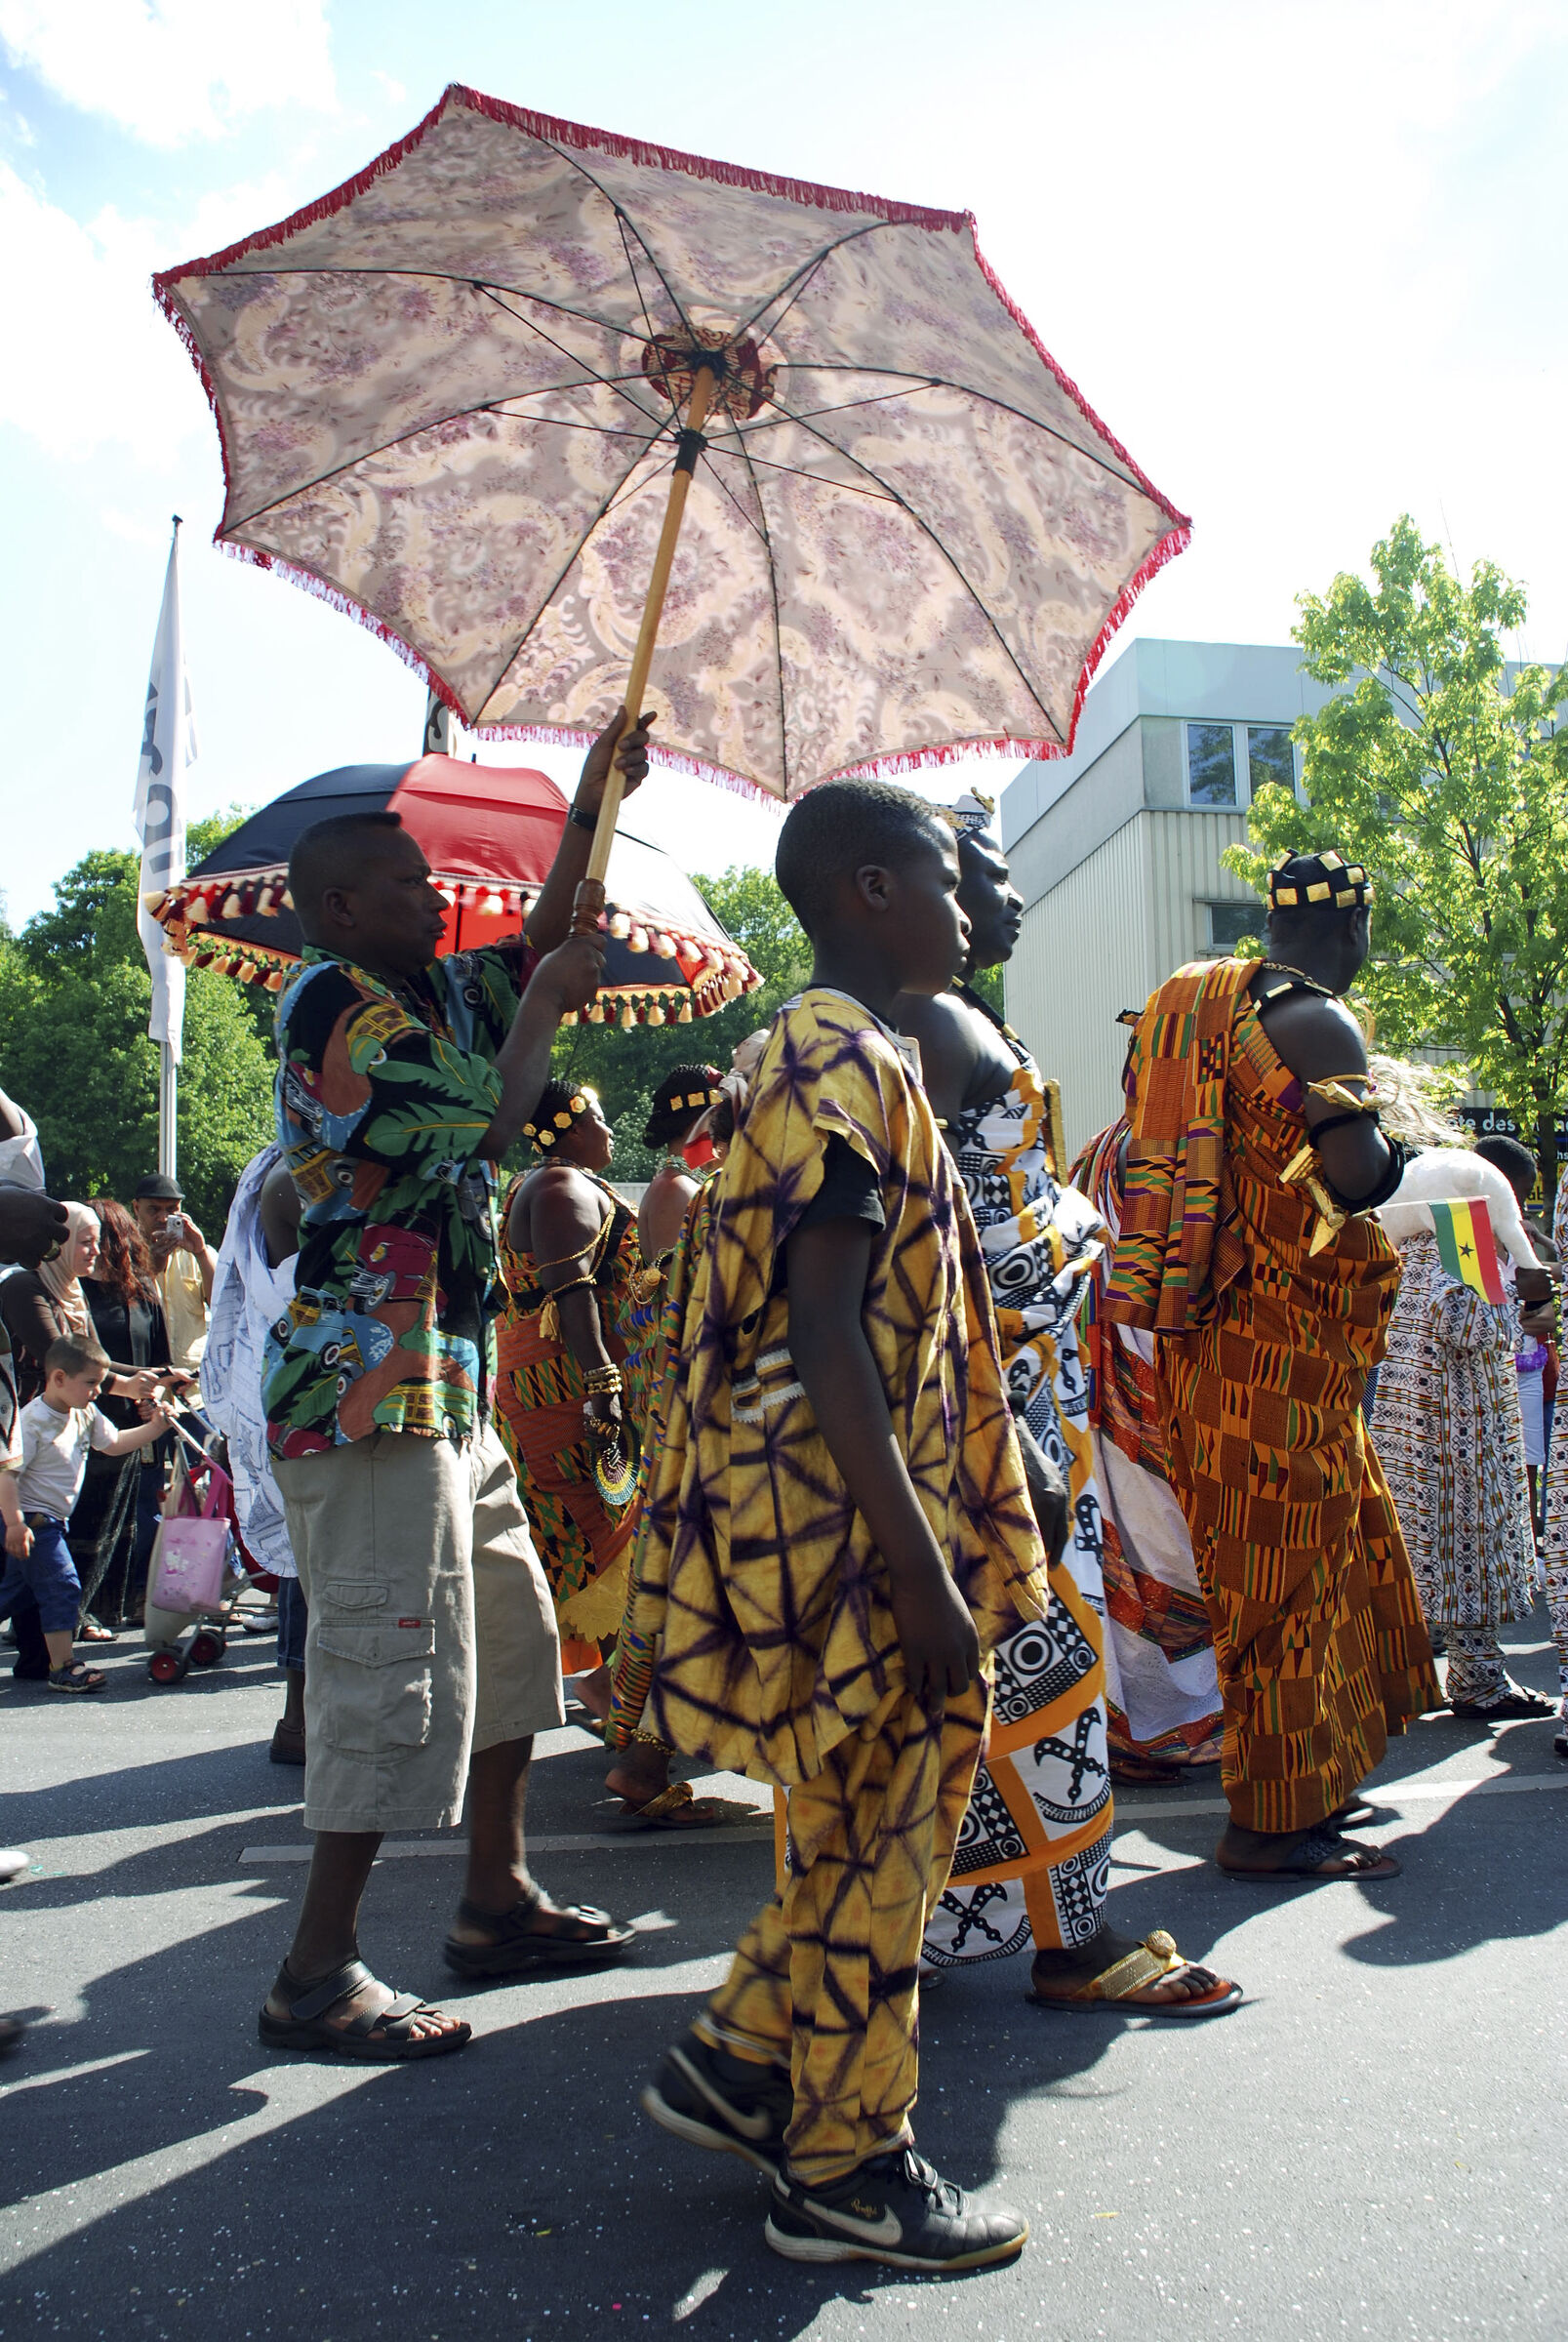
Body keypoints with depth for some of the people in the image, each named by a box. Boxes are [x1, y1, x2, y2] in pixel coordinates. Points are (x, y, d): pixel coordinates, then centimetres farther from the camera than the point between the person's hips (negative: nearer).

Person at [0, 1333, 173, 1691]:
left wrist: (154, 1427, 9)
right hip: (31, 1519, -9)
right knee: (61, 1587, -10)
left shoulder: (85, 1415, 5)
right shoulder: (32, 1421, -21)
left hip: (50, 1520, 9)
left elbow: (113, 1444, 20)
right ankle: (62, 1668, -5)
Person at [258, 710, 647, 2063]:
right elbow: (487, 1122, -17)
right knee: (392, 1667, -7)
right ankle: (319, 1975, 4)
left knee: (508, 1637, 16)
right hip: (369, 1387, -10)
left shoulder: (430, 994, 15)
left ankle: (499, 1903, 28)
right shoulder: (332, 1001, -12)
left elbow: (545, 943, 24)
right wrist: (546, 1005, -3)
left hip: (446, 1385, 10)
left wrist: (595, 801, 15)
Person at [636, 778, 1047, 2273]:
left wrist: (938, 1547, 21)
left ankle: (736, 2065, 32)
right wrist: (919, 1567, -23)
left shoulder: (846, 1056, 15)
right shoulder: (845, 1059, -17)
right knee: (873, 1843, 4)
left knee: (879, 1830, 19)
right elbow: (822, 1341, -23)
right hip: (847, 1529, -10)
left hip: (866, 1517, 10)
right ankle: (844, 2176, 21)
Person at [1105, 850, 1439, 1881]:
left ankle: (1305, 1786, 30)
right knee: (1290, 1570, -2)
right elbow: (1357, 1175, -24)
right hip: (1277, 1345, -9)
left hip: (1211, 1335, 9)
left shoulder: (1206, 1007, 14)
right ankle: (1270, 1823, 6)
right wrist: (1392, 1146, -3)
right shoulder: (1315, 1022, -14)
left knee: (1318, 1554, 19)